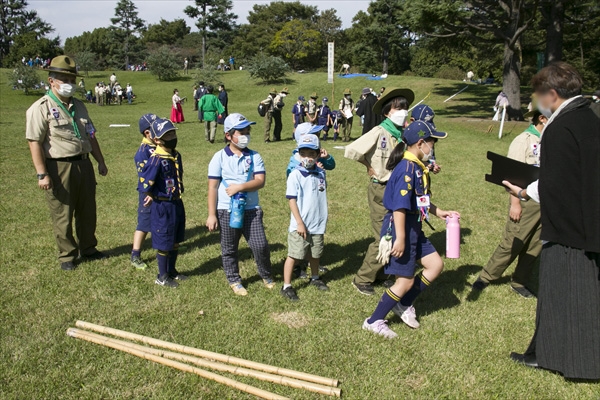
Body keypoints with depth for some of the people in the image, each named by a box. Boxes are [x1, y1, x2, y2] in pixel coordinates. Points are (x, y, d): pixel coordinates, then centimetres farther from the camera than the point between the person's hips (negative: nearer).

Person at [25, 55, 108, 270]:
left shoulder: (78, 106, 14)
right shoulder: (41, 108, -9)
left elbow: (91, 136, 19)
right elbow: (34, 142, -14)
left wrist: (100, 162, 15)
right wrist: (42, 174, -18)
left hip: (83, 164, 7)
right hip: (59, 168, -6)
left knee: (87, 211, 15)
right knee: (62, 216, 3)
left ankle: (87, 248, 32)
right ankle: (67, 255, 18)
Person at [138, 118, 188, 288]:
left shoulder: (176, 155, 4)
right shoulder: (156, 159, -21)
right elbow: (145, 182, -22)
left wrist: (177, 196, 6)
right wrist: (151, 196, -7)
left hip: (177, 203, 8)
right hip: (162, 206, -8)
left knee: (175, 241, 19)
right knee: (164, 243, 5)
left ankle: (172, 271, 35)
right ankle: (162, 277, 20)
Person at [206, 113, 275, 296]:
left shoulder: (254, 156, 0)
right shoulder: (219, 157, -5)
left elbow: (261, 181, -9)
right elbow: (213, 187, -6)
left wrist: (240, 186, -22)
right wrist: (212, 214, -8)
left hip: (251, 209, 1)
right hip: (226, 211, -1)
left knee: (260, 245, 1)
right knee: (229, 249, 11)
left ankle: (266, 275, 27)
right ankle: (234, 280, 32)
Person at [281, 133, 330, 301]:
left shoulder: (321, 173, 2)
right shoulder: (295, 175, -13)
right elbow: (292, 200, -14)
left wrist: (323, 218, 13)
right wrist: (300, 223, -16)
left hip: (318, 224, 5)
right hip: (300, 226, -5)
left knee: (315, 254, 20)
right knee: (294, 255, 2)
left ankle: (315, 278, 42)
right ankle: (286, 286, 13)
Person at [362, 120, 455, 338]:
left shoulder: (418, 167, 8)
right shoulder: (407, 169, -22)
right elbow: (399, 206, -26)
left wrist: (439, 212, 22)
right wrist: (400, 238, -26)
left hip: (414, 228, 10)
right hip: (399, 228, -10)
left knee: (435, 265, 15)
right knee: (406, 281, 0)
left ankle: (404, 305, 27)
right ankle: (374, 321, 14)